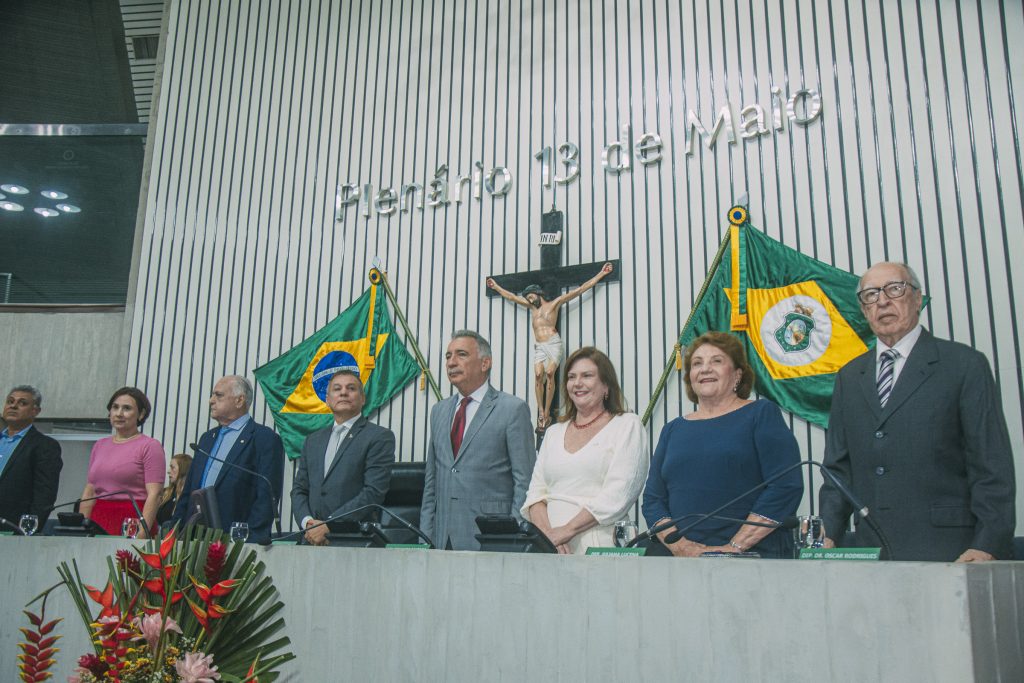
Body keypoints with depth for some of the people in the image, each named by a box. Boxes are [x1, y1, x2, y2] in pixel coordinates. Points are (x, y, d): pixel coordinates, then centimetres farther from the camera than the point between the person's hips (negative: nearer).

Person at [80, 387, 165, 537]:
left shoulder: (150, 446, -2)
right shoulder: (100, 446, 17)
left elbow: (154, 495, -10)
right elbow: (89, 492, 17)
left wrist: (142, 533, -20)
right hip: (99, 521, 5)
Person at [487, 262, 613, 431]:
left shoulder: (554, 303, 8)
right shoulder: (531, 306, 22)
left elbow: (579, 290, 6)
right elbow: (511, 296, 33)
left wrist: (601, 274, 4)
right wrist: (496, 286, 40)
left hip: (553, 343, -4)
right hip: (539, 347, 4)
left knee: (549, 373, -21)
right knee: (538, 375, -15)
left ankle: (546, 414, -20)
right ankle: (541, 414, -17)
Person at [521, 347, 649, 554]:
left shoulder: (627, 425, 4)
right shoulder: (554, 432, 18)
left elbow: (617, 495, -7)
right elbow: (536, 492, 11)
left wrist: (566, 531, -12)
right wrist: (547, 533, -7)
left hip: (597, 546, -3)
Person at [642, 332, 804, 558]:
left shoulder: (762, 414, 4)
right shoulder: (672, 430, 14)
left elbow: (786, 487, -7)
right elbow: (653, 499, 10)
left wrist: (735, 546, -12)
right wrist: (680, 545, -8)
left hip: (753, 556, -3)